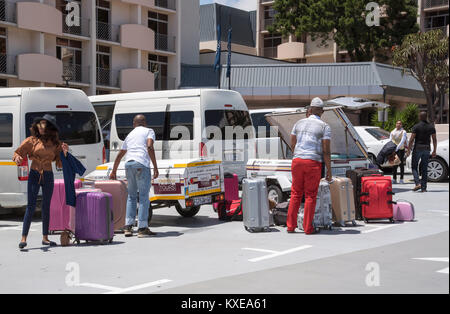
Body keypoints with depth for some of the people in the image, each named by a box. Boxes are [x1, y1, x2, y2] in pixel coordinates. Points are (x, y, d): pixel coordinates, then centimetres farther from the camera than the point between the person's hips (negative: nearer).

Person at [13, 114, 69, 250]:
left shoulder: (55, 143, 6)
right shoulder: (32, 140, 0)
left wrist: (64, 153, -7)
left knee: (46, 207, 9)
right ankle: (24, 238, -10)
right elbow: (18, 152, 3)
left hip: (48, 176, 3)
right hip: (34, 175, -3)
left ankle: (45, 238, 18)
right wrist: (18, 158, -19)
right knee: (31, 206, -10)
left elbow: (59, 164, 10)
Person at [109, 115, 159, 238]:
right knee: (143, 197, -2)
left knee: (131, 196, 16)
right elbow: (150, 147, -8)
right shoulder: (149, 131, 11)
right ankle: (142, 228, -5)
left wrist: (114, 172, 42)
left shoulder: (130, 135, 27)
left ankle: (128, 227, 10)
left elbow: (120, 155, 32)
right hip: (141, 164, -5)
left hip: (128, 164, 5)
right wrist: (155, 167, -8)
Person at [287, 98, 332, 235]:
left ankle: (291, 226, 11)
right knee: (310, 196, 4)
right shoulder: (325, 127, -1)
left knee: (296, 194, 11)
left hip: (297, 161, 3)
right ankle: (308, 228, 5)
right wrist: (329, 170, -2)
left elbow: (292, 144, 17)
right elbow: (326, 151, -7)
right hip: (313, 163, -3)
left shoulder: (299, 123, 11)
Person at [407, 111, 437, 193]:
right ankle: (424, 187, 4)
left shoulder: (416, 127, -8)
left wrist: (409, 149, -4)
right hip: (427, 149, 4)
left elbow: (412, 139, -11)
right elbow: (434, 140, 5)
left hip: (418, 148, -4)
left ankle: (418, 183, -12)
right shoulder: (431, 127, 5)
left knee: (414, 167, 7)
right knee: (424, 168, 7)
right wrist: (434, 151, 10)